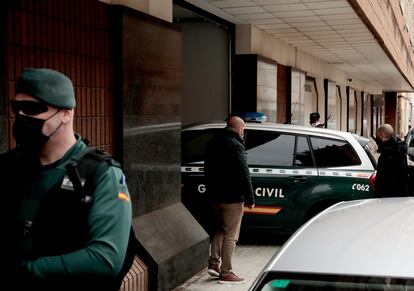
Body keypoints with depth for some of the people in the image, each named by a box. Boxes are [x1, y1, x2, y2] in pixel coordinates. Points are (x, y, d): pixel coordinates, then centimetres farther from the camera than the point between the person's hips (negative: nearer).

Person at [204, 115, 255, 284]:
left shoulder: (213, 143, 10)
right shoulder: (235, 146, -18)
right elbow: (244, 175, -20)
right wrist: (250, 199, -14)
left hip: (214, 195, 8)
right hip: (231, 198, -8)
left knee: (220, 229, 23)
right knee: (230, 235, 0)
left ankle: (214, 263, 19)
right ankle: (225, 273, 4)